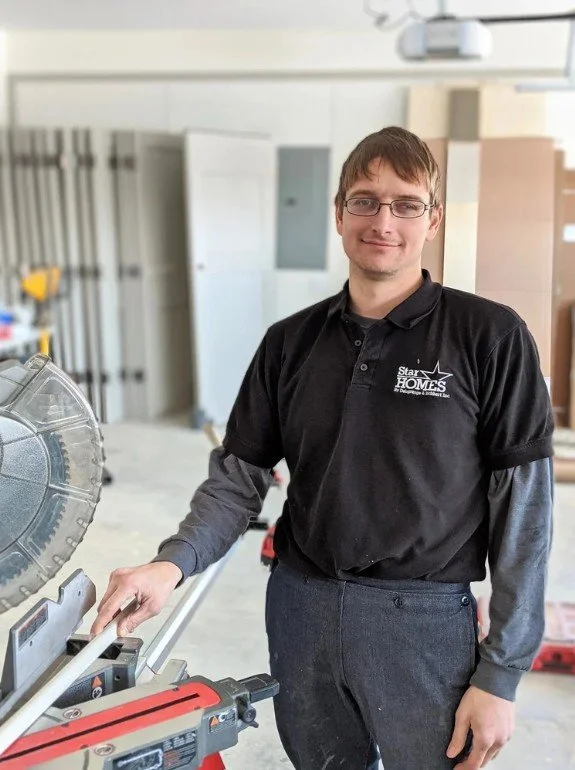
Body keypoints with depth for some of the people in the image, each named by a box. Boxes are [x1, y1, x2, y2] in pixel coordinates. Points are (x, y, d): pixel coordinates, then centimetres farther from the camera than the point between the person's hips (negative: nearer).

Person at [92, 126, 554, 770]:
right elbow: (238, 476, 4)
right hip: (300, 609, 4)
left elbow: (523, 508, -8)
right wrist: (173, 563, -14)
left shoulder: (489, 337, -9)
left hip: (423, 619, -3)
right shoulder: (290, 342, 3)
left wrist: (501, 674, -8)